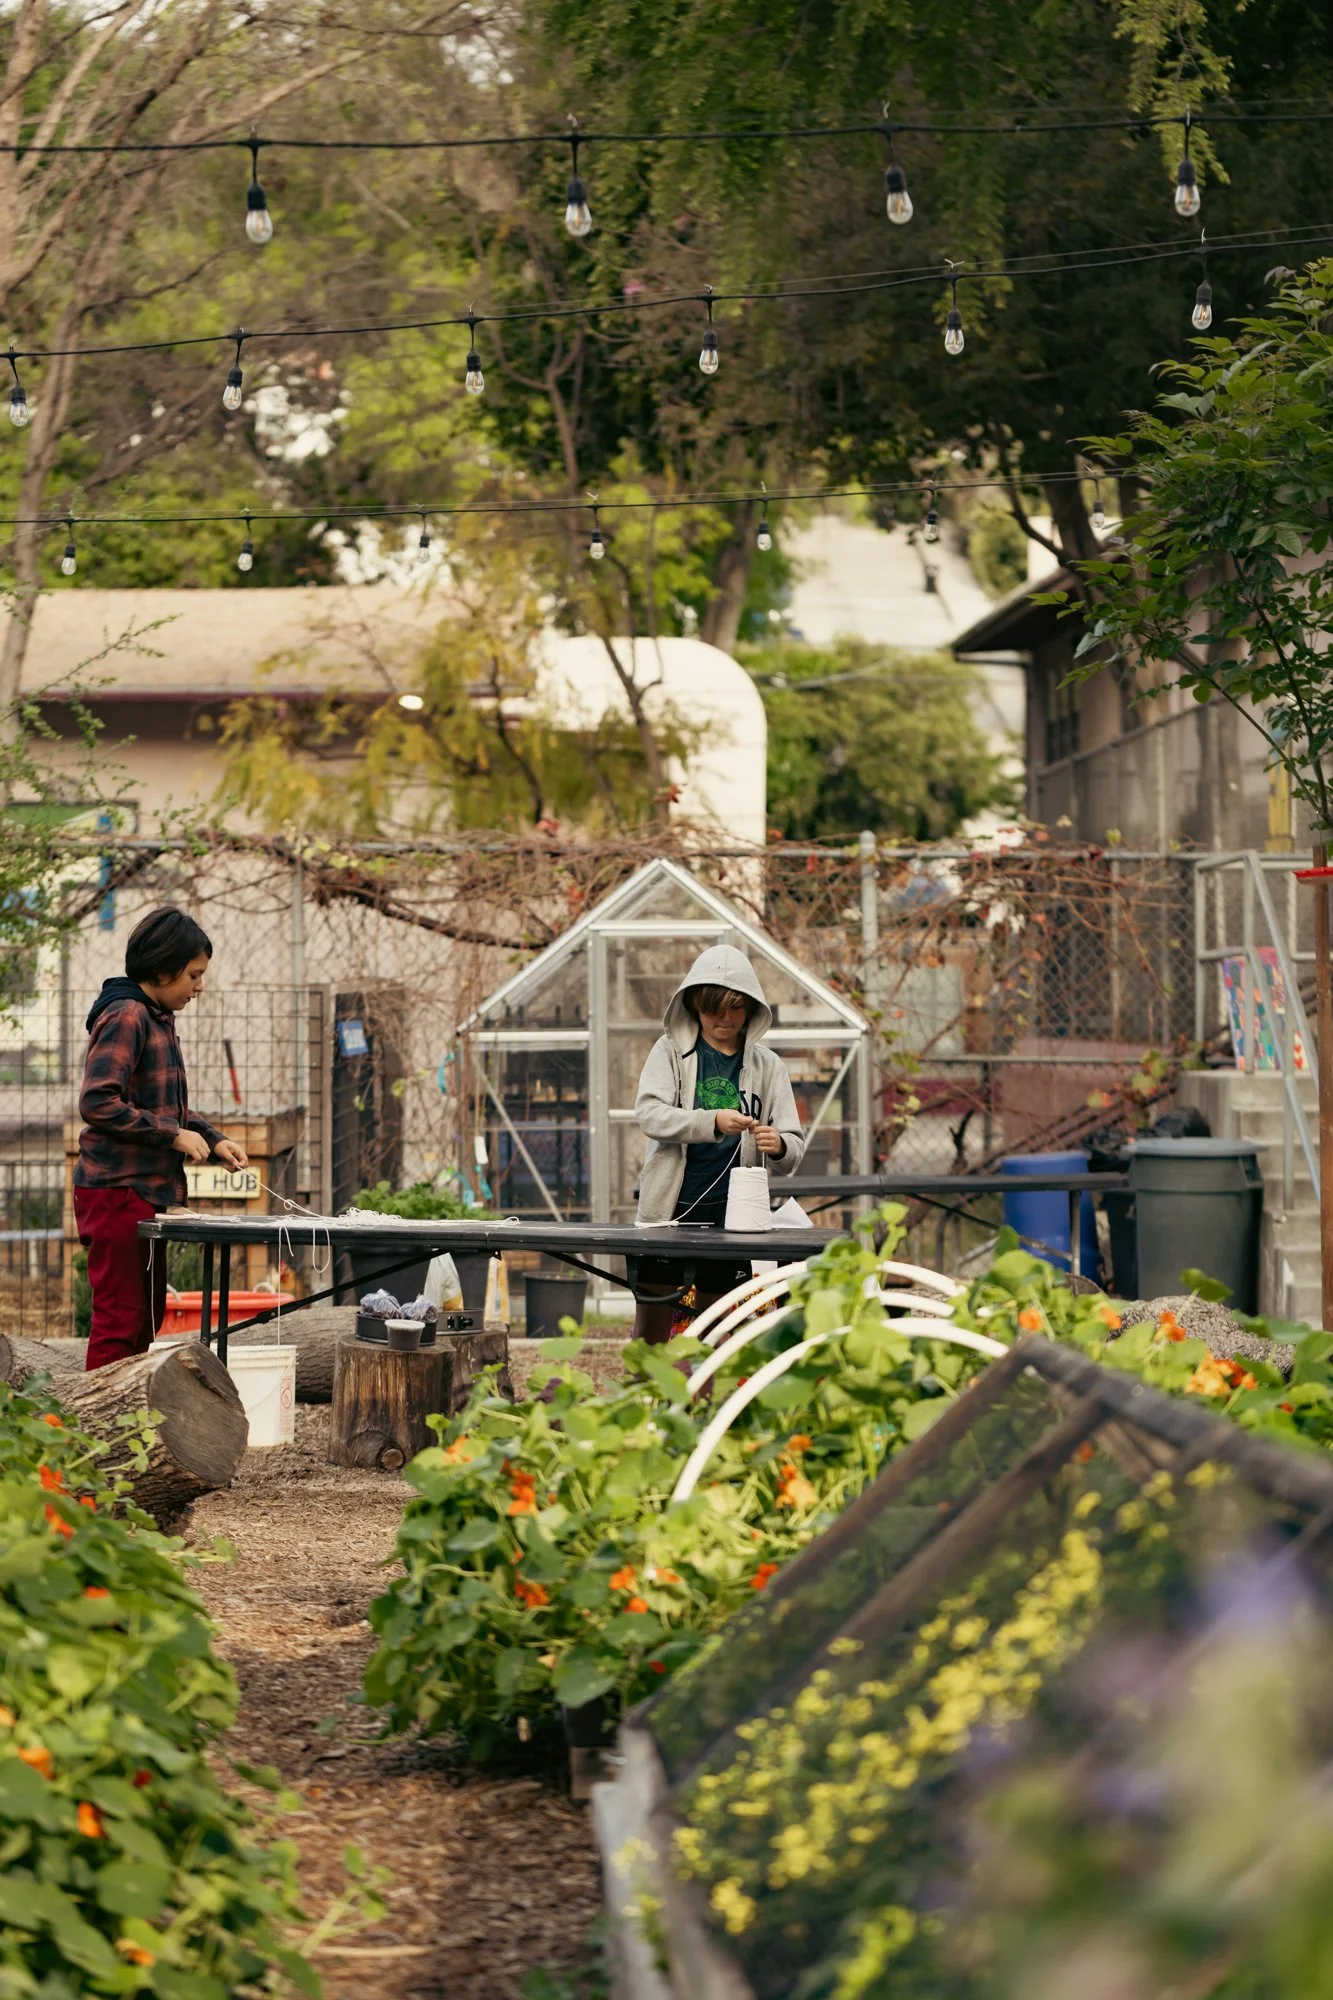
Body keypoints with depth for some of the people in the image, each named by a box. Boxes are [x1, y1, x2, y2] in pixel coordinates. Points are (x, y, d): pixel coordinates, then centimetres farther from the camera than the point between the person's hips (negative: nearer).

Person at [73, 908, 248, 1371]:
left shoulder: (158, 1018, 15)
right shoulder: (125, 1017, -15)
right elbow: (98, 1103, -24)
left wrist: (213, 1140, 9)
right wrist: (175, 1136, -19)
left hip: (146, 1191, 10)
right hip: (117, 1191, -10)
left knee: (147, 1316, 14)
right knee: (119, 1317, -8)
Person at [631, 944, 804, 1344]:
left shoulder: (767, 1066, 8)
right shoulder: (670, 1052, 4)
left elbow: (794, 1147, 4)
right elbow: (650, 1114, -12)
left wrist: (779, 1147, -21)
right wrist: (712, 1122, -27)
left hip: (731, 1216, 1)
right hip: (670, 1207, -1)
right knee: (651, 1333, 0)